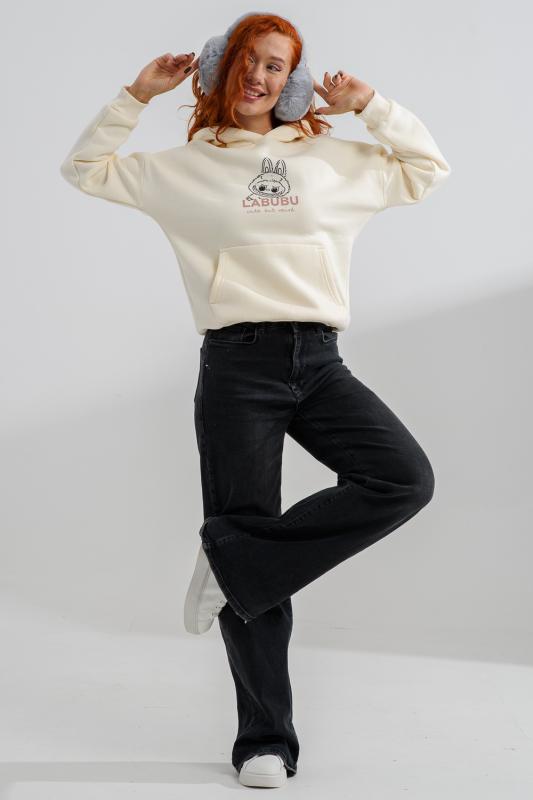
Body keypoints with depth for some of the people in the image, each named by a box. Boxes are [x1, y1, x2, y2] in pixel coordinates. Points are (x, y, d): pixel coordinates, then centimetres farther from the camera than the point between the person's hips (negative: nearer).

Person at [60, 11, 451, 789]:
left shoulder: (334, 159, 17)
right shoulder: (185, 168, 14)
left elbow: (427, 168, 26)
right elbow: (85, 167, 22)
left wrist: (373, 106, 15)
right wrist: (136, 95, 14)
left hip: (318, 360, 3)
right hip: (237, 365, -2)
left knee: (406, 477, -23)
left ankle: (230, 559, -14)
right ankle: (266, 742, 7)